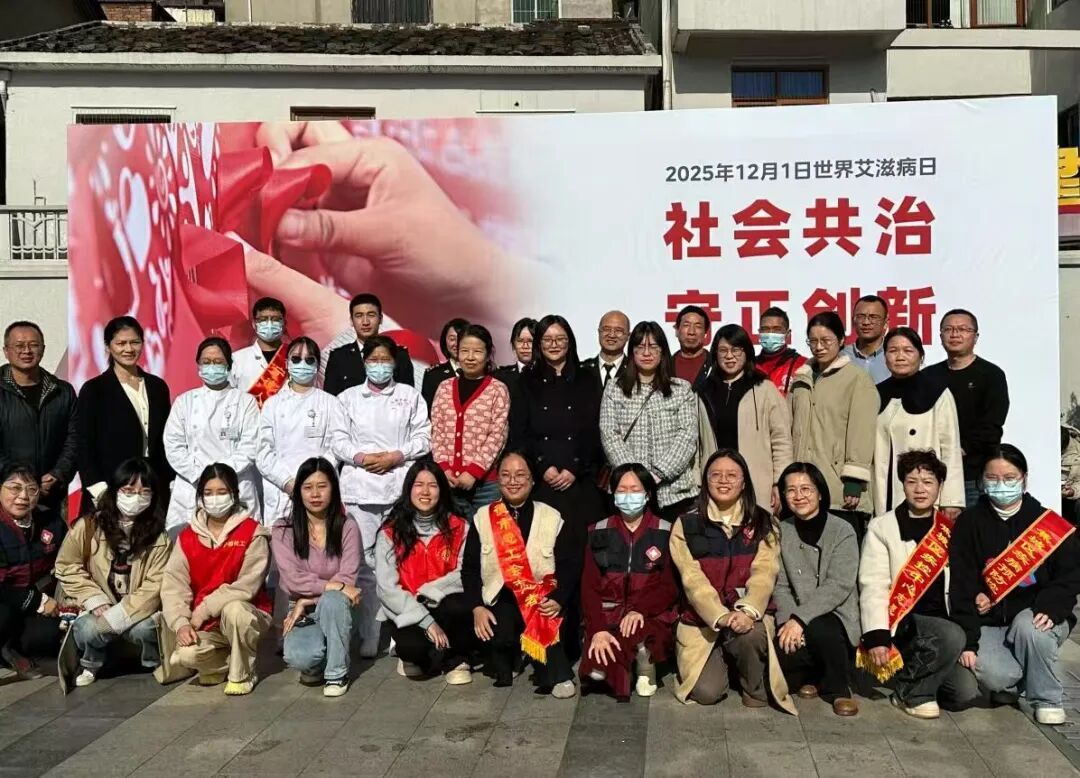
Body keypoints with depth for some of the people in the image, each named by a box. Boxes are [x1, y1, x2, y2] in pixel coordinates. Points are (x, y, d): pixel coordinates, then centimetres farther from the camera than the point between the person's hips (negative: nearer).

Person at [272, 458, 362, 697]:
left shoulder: (347, 528, -1)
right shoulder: (283, 530, -2)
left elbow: (347, 579, -8)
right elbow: (292, 579, -11)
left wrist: (308, 600, -16)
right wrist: (333, 585, -18)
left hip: (335, 609, 1)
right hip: (301, 613, 0)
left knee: (332, 600, -37)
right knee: (298, 657, -32)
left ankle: (337, 672, -16)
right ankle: (317, 664, 7)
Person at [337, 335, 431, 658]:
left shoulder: (411, 395, 13)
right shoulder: (348, 397, 15)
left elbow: (423, 437, 5)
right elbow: (337, 440, 7)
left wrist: (394, 456, -8)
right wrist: (360, 457, -9)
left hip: (401, 487, 0)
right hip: (359, 488, 1)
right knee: (364, 564, -2)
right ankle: (369, 638, 5)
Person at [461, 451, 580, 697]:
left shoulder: (552, 518, 6)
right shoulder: (482, 518, 9)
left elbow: (570, 565, 2)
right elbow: (470, 569, 6)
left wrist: (558, 600, -15)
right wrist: (477, 607, -7)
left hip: (542, 602, -1)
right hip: (500, 602, 1)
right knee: (500, 637, -25)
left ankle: (556, 675, -4)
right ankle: (504, 665, 11)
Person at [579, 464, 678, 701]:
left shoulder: (665, 532, 5)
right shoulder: (599, 532, 9)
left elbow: (671, 587, -2)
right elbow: (589, 586, 2)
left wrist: (640, 610, -20)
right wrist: (598, 629, -14)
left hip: (651, 616, -1)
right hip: (607, 615, 2)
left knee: (640, 637, -36)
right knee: (597, 670, -25)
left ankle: (645, 663, 0)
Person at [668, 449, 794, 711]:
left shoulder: (763, 524, 3)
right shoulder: (686, 525, 0)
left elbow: (764, 574, -10)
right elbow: (692, 579, -11)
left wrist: (748, 611, -30)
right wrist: (721, 616, -27)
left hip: (748, 614, 0)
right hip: (703, 620, 0)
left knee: (750, 634, -35)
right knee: (706, 692, -18)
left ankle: (756, 693, -4)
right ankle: (724, 660, 18)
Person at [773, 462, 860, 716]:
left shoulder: (842, 531, -5)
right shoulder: (781, 532, 6)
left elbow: (839, 586, -15)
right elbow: (780, 586, 0)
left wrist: (800, 619, -23)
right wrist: (789, 620, -18)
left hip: (836, 617, -3)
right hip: (795, 619, 3)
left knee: (818, 629, -36)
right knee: (782, 654, -27)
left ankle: (837, 689, -6)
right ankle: (810, 676, 11)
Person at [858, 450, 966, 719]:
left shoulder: (950, 528, 10)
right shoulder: (882, 527, -4)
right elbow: (873, 587, -10)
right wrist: (877, 635, -19)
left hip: (943, 620, 5)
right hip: (903, 623, -5)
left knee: (965, 694, -8)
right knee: (951, 636, -31)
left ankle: (915, 669, 20)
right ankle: (911, 691, -9)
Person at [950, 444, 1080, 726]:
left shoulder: (1049, 523, 2)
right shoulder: (969, 523, 1)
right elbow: (961, 585, -4)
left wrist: (1050, 608, -23)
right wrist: (967, 641, -12)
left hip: (1035, 619, 0)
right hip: (989, 622, 0)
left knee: (1028, 626, -35)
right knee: (990, 675, -28)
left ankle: (1047, 699, -8)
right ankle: (1013, 682, 12)